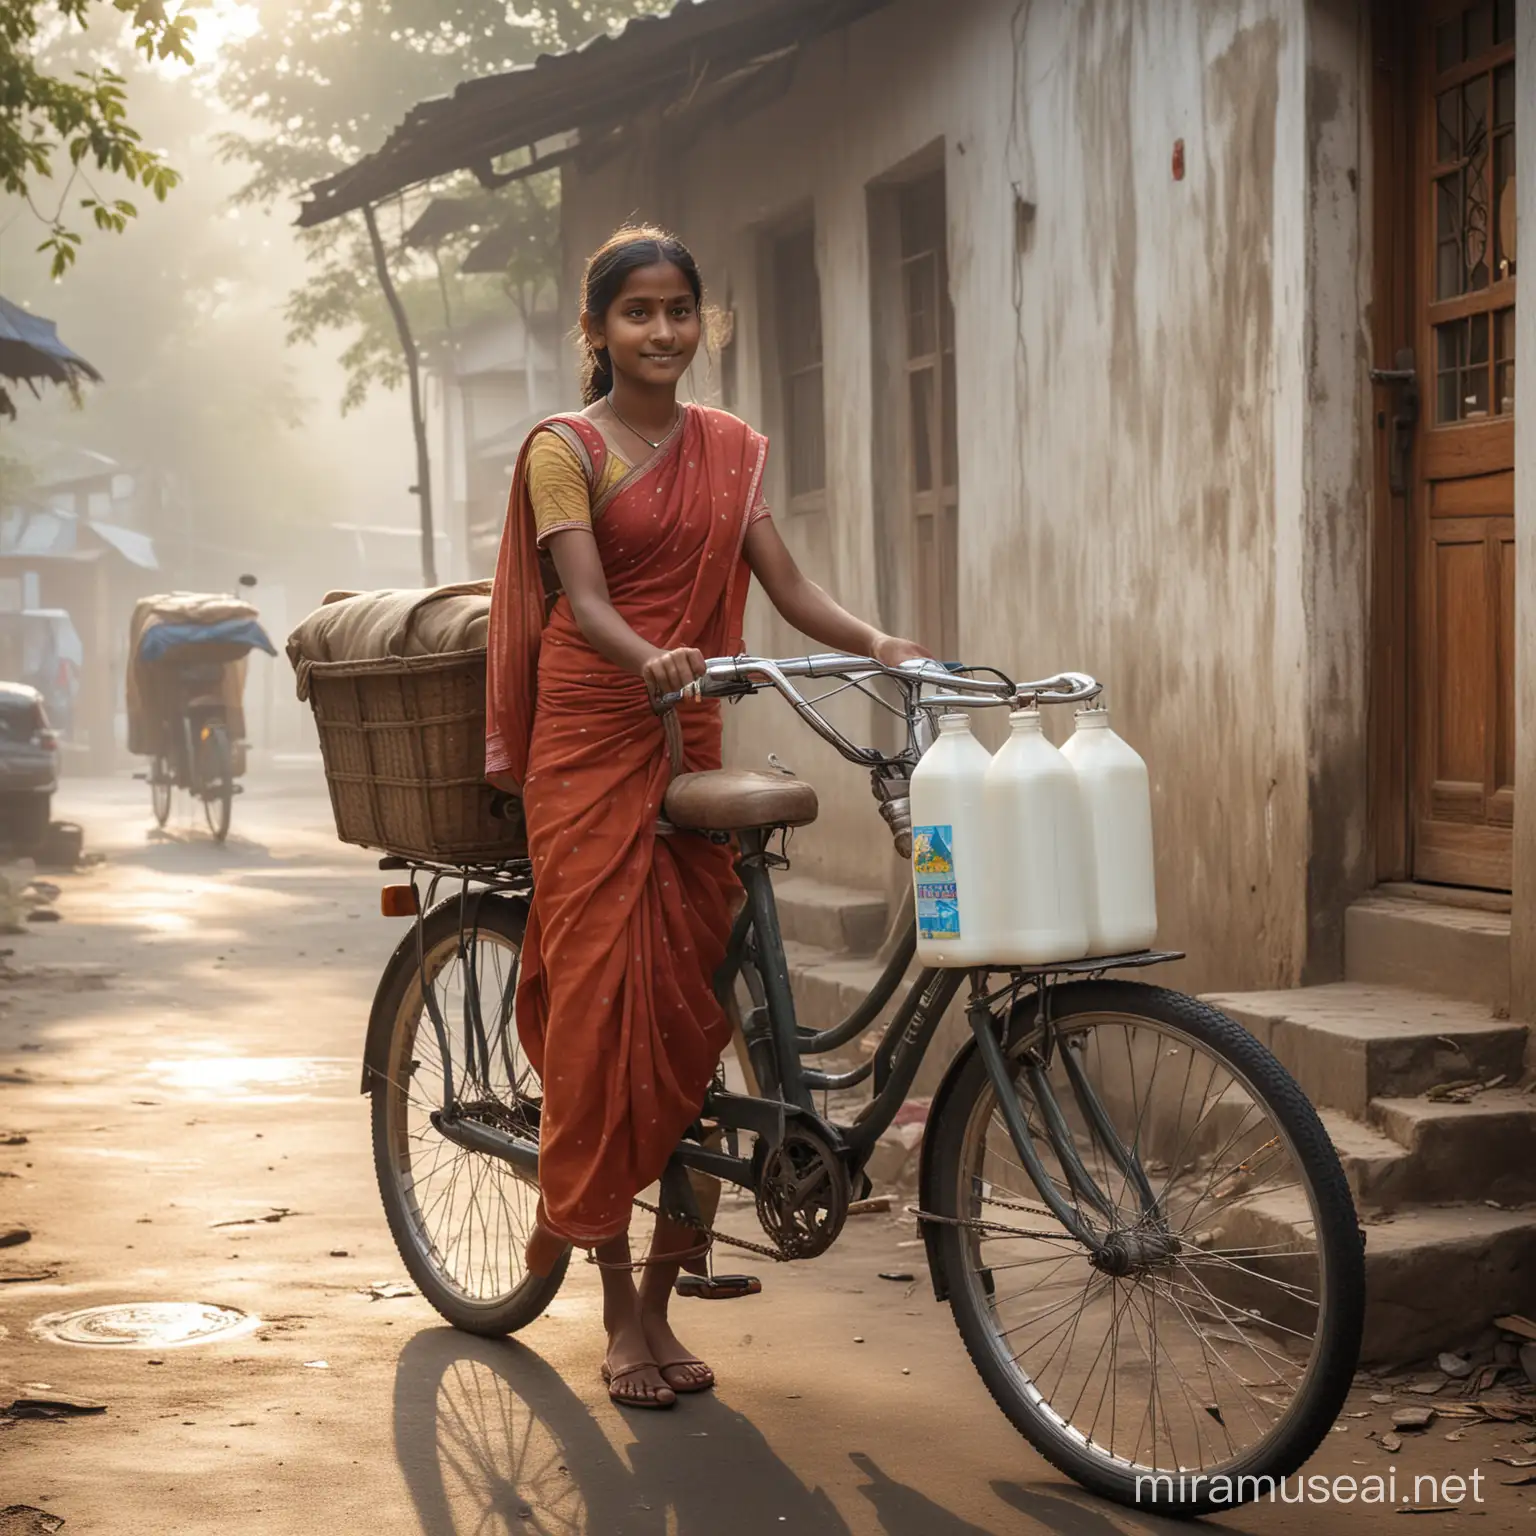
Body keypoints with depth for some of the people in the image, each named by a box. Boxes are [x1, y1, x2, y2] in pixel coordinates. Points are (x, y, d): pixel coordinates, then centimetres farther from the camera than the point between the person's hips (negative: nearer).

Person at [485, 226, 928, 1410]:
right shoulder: (565, 447, -2)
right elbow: (583, 601, -14)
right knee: (600, 997, -6)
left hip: (689, 740, 4)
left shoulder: (732, 448, 13)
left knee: (692, 999, 1)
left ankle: (661, 1295, 12)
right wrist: (650, 659, -35)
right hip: (591, 742, -4)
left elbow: (785, 583, 4)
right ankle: (619, 1314, 2)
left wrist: (880, 644, -14)